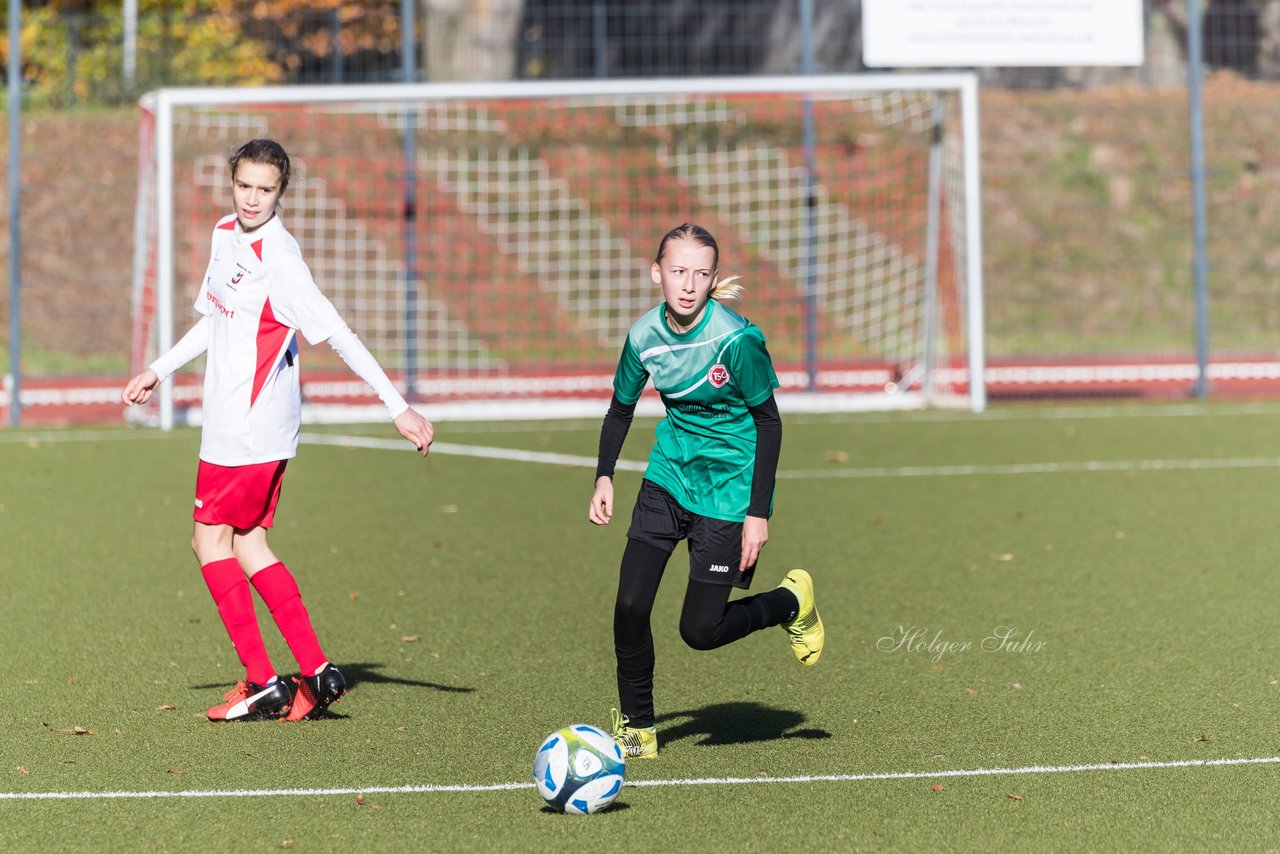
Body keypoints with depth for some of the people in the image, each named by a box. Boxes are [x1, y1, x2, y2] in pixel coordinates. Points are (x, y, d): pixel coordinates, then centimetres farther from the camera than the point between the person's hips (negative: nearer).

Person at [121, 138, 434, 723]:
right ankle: (317, 673, 9)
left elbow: (338, 336, -22)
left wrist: (398, 408, -24)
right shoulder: (226, 233, 8)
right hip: (233, 415, 9)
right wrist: (160, 369, 28)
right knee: (245, 542, 10)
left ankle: (262, 684, 0)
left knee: (211, 540, -3)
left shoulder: (278, 259, -20)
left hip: (249, 425, -9)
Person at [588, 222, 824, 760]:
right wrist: (604, 478, 2)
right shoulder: (645, 336, -7)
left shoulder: (737, 339, -22)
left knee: (700, 631, -4)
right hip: (668, 477, 4)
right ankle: (636, 729, 12)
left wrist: (758, 513, -14)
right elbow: (621, 408, 12)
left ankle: (791, 602, 26)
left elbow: (768, 421, -12)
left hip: (728, 493, -4)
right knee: (630, 605, -7)